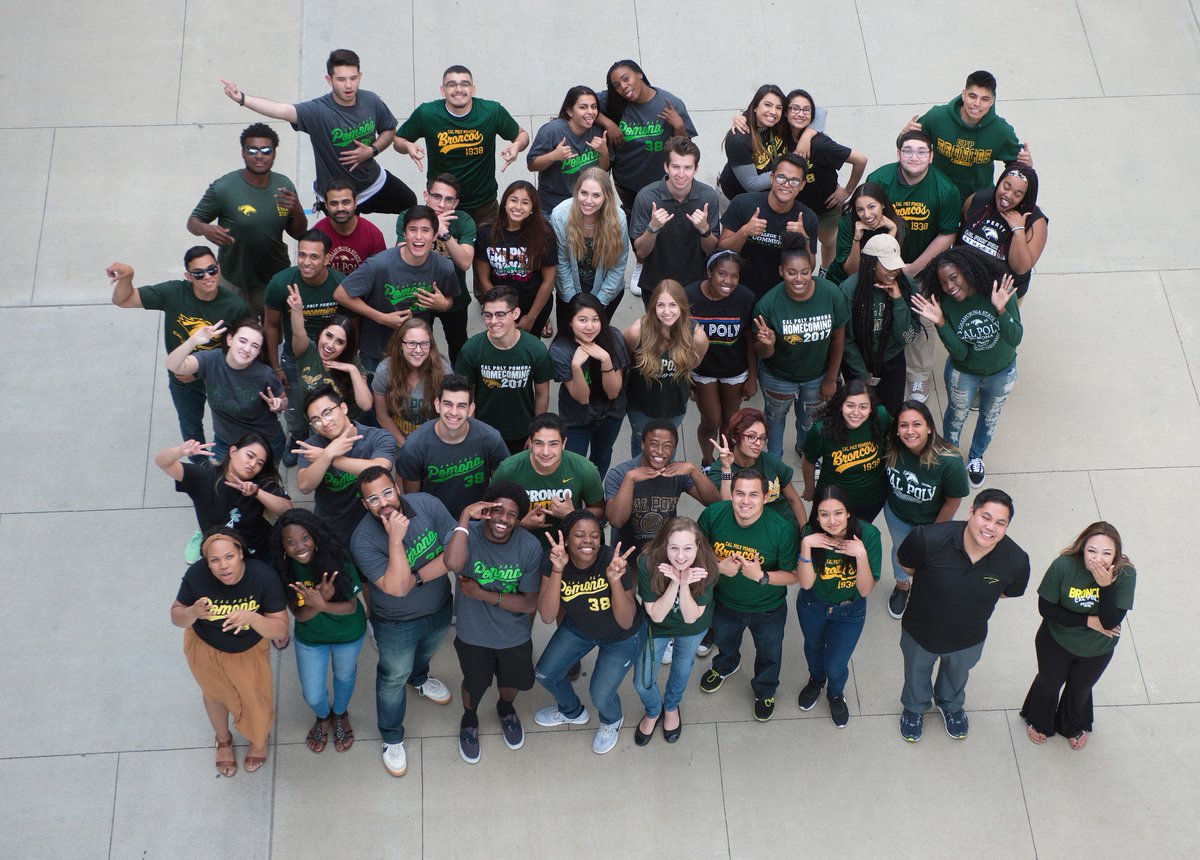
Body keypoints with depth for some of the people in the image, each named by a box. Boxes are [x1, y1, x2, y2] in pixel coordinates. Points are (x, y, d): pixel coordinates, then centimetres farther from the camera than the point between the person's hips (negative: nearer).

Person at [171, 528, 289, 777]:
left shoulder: (264, 576, -36)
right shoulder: (196, 576, -35)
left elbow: (280, 629, -32)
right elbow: (176, 617, -19)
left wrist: (251, 618, -51)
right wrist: (194, 612, -42)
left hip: (249, 650, -1)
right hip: (206, 649, 1)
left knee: (257, 697, 21)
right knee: (215, 694, 28)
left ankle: (260, 739, 57)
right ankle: (224, 740, 60)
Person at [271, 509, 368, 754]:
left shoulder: (337, 559, -34)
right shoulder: (283, 570, -28)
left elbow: (351, 606, -27)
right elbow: (300, 615, -24)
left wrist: (321, 605, -46)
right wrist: (319, 601, -45)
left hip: (347, 634, -1)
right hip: (310, 638, 1)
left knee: (344, 675, 27)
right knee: (312, 695, 15)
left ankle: (341, 714, 61)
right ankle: (323, 716, 53)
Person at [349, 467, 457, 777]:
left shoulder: (427, 504, -24)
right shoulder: (363, 540, -32)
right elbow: (397, 588, -38)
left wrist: (417, 577, -30)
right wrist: (396, 539, -43)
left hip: (440, 610, 4)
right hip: (397, 624, -4)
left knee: (425, 653, 34)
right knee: (394, 677, 19)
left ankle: (419, 679, 69)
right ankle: (392, 739, 43)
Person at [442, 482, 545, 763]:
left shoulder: (530, 546, -24)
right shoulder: (469, 534, -27)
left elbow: (529, 603, -19)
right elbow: (453, 563, -50)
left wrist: (483, 594, -26)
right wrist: (465, 516, -47)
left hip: (515, 635, 1)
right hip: (473, 634, -1)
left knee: (513, 682, 28)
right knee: (474, 684, 25)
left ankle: (505, 709, 63)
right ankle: (469, 720, 58)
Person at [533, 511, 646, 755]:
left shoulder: (614, 561, -36)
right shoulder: (555, 563, -26)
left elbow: (626, 622, -33)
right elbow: (547, 616, -33)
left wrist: (615, 580, -48)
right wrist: (557, 571, -45)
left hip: (622, 637, -4)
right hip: (579, 627, 4)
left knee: (600, 695, -1)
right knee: (545, 674, 12)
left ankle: (612, 721, 39)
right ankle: (572, 711, 47)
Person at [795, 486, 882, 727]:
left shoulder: (868, 535, -31)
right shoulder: (811, 533, -27)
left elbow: (865, 590, -27)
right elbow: (806, 583, -26)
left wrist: (861, 554, -42)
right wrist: (806, 545, -39)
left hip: (849, 611, -1)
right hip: (812, 606, 2)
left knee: (835, 666, 10)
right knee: (814, 647, 28)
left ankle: (836, 694, 47)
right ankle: (816, 681, 63)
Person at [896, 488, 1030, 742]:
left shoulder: (1016, 561, -32)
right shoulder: (929, 538, -39)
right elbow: (906, 564, -15)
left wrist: (976, 595, -5)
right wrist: (934, 587, -6)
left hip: (968, 639, 2)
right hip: (920, 632, -1)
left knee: (957, 674, 36)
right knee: (917, 673, 32)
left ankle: (951, 704, 70)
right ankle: (915, 707, 66)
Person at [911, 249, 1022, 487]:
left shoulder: (1000, 291, -31)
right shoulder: (946, 304, -26)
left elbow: (1015, 340, -31)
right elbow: (959, 353, -26)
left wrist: (1001, 310, -47)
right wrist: (940, 323, -40)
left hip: (1002, 372, 1)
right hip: (963, 373, -1)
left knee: (990, 417, 27)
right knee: (957, 416, 25)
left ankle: (976, 456, 57)